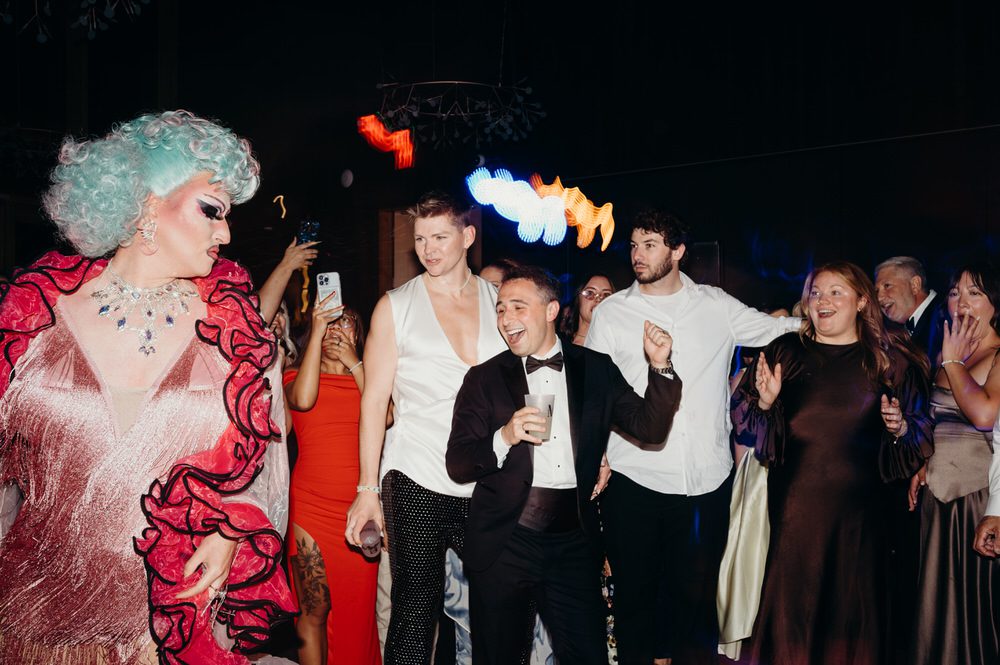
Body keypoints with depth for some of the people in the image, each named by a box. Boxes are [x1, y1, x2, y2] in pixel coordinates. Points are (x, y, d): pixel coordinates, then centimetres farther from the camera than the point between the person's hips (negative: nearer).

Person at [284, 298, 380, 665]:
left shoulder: (367, 376, 14)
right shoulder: (296, 374, 7)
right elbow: (303, 399, -18)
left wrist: (354, 364, -4)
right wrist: (317, 332, -15)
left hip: (360, 507, 2)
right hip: (312, 507, -2)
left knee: (358, 606, 8)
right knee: (315, 609, -2)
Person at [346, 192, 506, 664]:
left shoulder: (499, 300, 7)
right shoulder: (396, 306, 2)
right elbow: (374, 399, 1)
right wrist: (367, 488, -5)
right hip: (418, 485, -2)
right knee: (416, 608, 0)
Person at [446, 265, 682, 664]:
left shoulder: (597, 369, 7)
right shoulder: (484, 379, 1)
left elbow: (650, 429, 2)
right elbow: (457, 465, -3)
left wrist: (660, 367, -12)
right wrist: (504, 437, -21)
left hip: (575, 538, 1)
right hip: (505, 539, 0)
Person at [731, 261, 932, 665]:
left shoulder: (891, 362, 6)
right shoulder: (785, 352, 6)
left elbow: (920, 438, 10)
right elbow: (744, 426, 6)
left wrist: (900, 428, -10)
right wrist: (764, 402, -13)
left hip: (859, 502, 1)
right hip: (794, 501, 0)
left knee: (852, 599, 7)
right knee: (790, 599, 2)